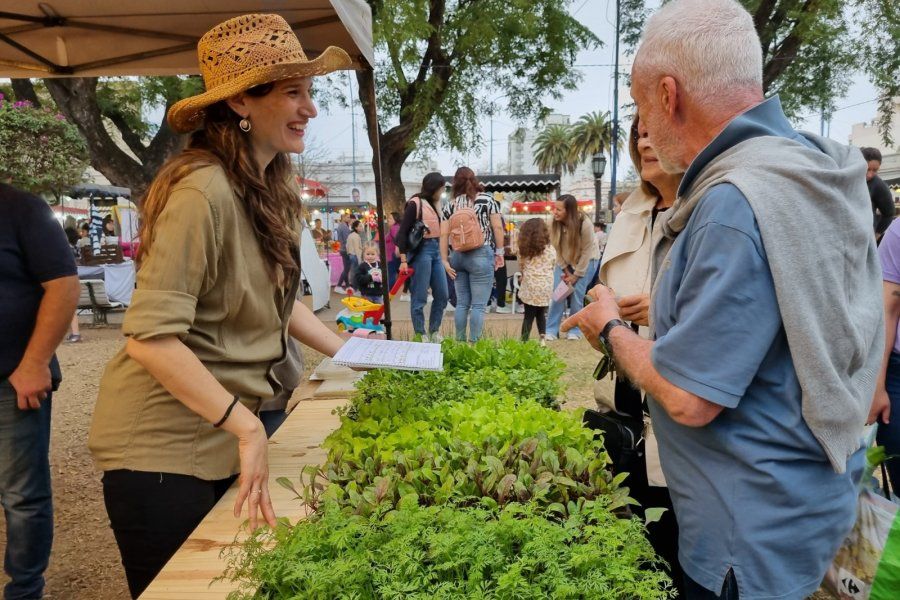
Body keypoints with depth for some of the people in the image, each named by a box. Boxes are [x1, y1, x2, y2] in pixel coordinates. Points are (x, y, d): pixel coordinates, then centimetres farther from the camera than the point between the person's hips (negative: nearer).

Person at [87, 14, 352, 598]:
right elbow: (151, 338, -28)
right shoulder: (202, 191, -24)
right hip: (162, 447, -8)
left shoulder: (269, 189, 4)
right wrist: (246, 426, -26)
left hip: (224, 434, 8)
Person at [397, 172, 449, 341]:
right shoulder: (415, 203, -7)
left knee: (442, 294, 10)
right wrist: (403, 259, -15)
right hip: (421, 250, -8)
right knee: (419, 297, 0)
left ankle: (434, 331, 25)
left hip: (436, 250, 8)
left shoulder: (435, 204, 15)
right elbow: (402, 232, -10)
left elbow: (439, 229, 14)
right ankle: (420, 335, 12)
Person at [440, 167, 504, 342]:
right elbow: (497, 227, -3)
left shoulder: (450, 205, 8)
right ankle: (474, 343, 0)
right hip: (481, 255, -4)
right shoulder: (487, 199, 2)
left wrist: (445, 260, 6)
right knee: (478, 305, 0)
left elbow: (444, 234, 3)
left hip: (458, 256, 4)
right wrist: (499, 251, 4)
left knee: (462, 303, 13)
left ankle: (460, 341, 18)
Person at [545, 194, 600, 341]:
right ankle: (551, 330, -1)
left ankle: (574, 330, 5)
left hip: (586, 260, -3)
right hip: (564, 261, 3)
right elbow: (556, 248, -9)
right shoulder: (555, 224, -20)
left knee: (577, 294, -9)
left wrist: (576, 275, -18)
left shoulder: (585, 224, -29)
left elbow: (586, 252, -21)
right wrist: (565, 270, -9)